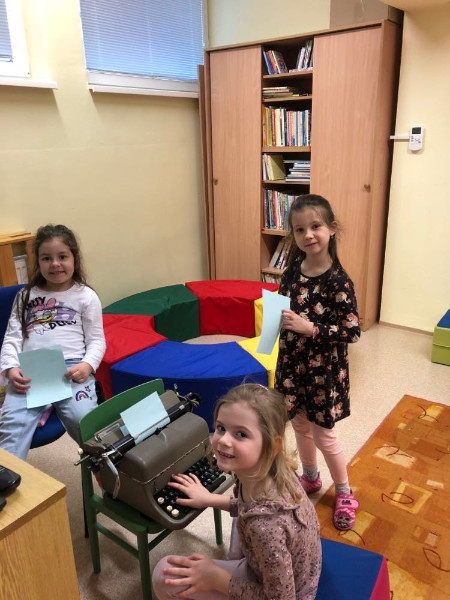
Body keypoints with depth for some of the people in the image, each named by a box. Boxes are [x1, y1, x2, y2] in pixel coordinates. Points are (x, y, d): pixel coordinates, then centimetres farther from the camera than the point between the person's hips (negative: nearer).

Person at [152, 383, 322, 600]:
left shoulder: (265, 523, -40)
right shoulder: (274, 468, -19)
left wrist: (216, 579, -18)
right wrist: (209, 499, 6)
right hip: (281, 567, 7)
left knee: (164, 574, -9)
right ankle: (233, 567, 34)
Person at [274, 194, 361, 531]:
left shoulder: (338, 281, -20)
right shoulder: (293, 269, -3)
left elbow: (353, 332, -20)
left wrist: (309, 328, -28)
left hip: (323, 369, -5)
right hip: (293, 364, 5)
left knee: (323, 434, 8)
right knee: (300, 425, 20)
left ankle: (344, 493, 34)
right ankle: (311, 478, 45)